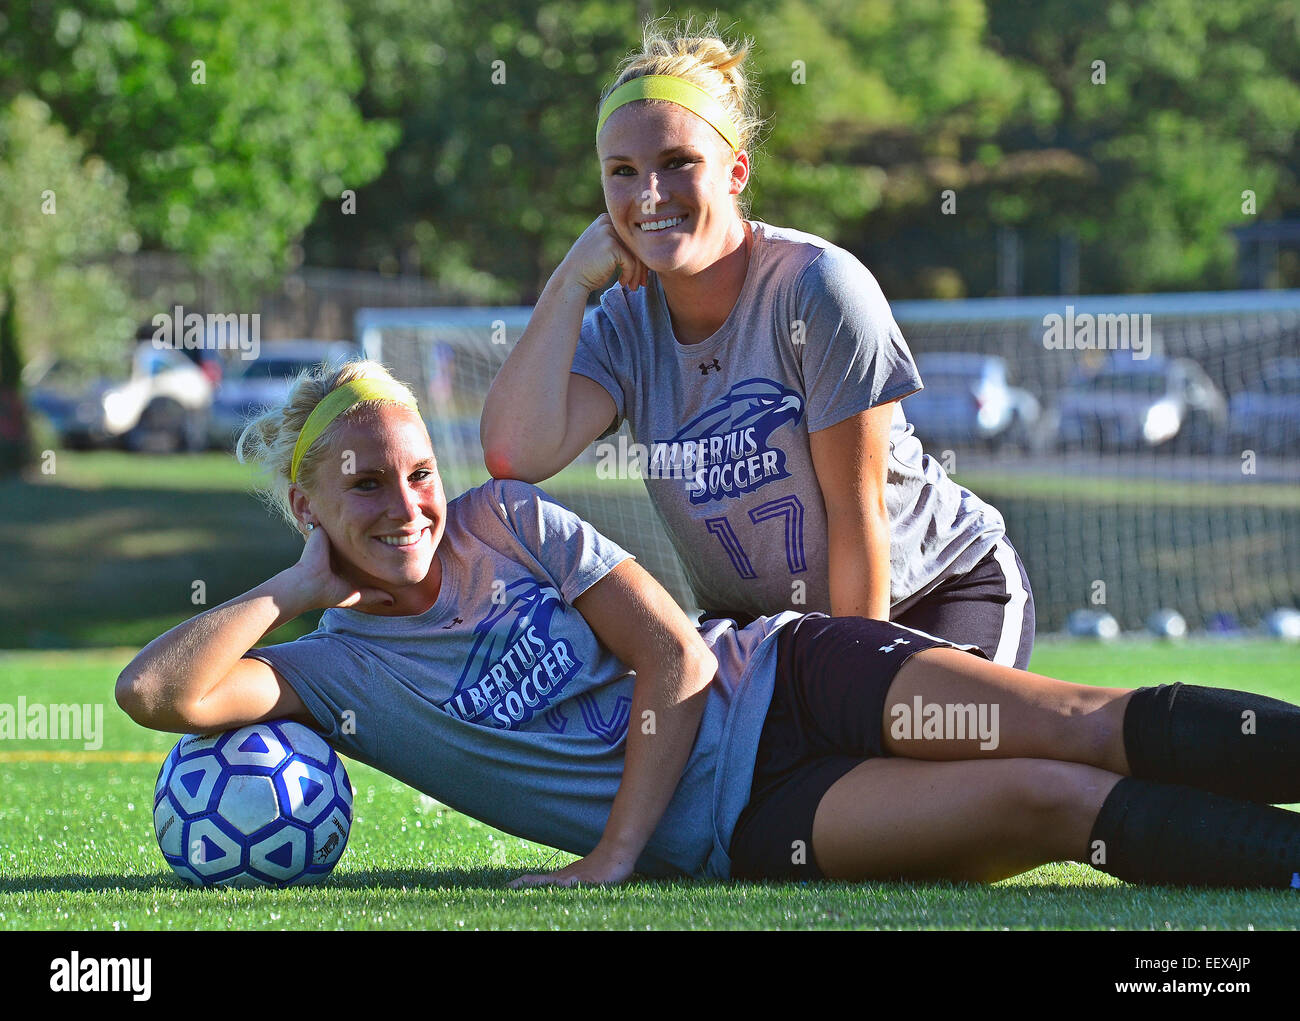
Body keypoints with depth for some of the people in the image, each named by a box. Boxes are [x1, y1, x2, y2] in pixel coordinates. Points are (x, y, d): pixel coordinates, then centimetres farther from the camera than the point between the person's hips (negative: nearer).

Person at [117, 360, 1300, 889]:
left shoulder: (506, 522, 5)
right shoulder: (335, 669, 3)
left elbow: (677, 655, -2)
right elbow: (156, 689, -13)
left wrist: (615, 853, -12)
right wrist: (300, 586, -3)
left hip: (790, 677, 2)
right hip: (734, 827, -2)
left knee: (1087, 729, -23)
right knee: (1047, 804, -25)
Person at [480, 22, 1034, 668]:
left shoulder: (817, 287, -20)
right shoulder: (625, 322, -5)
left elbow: (858, 508, -19)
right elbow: (517, 457, -23)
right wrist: (570, 281, -19)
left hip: (941, 592, -5)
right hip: (758, 619, 5)